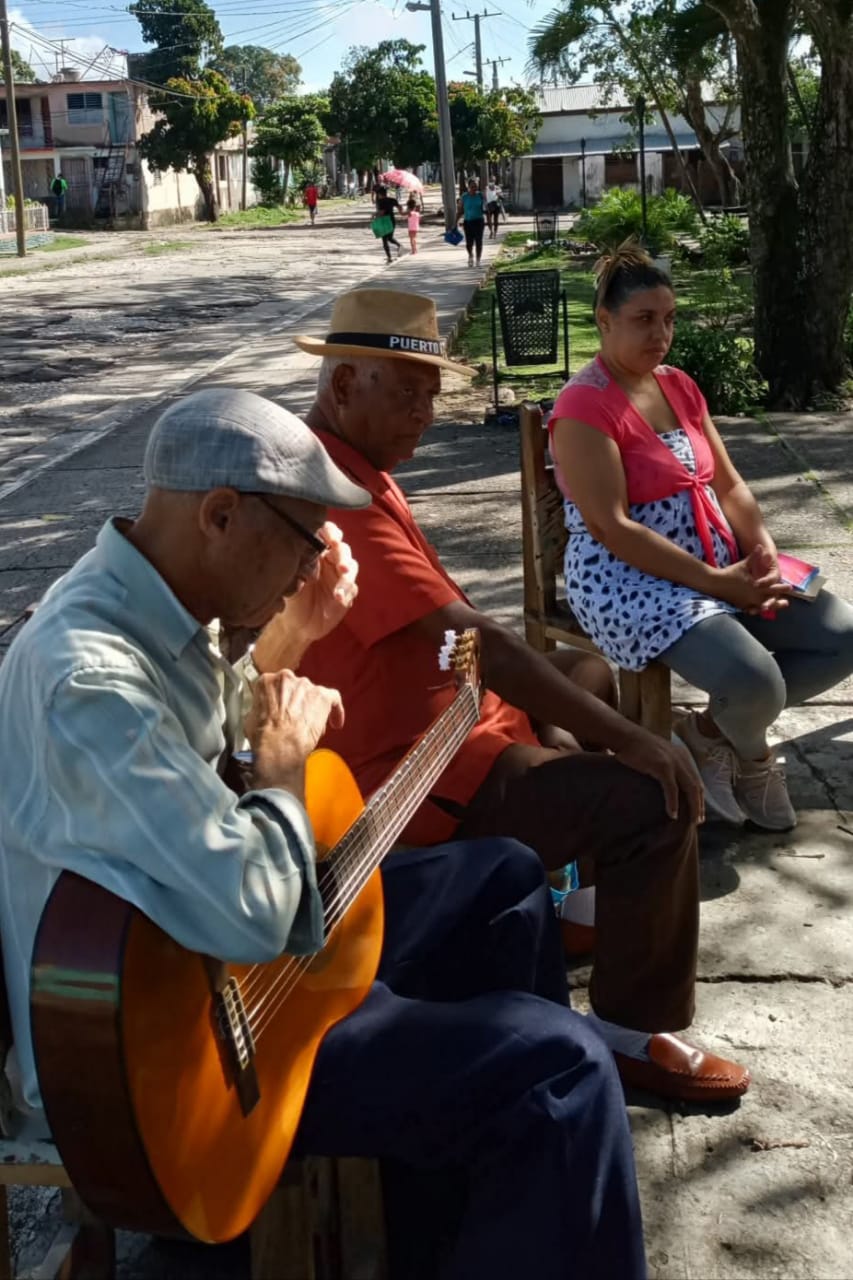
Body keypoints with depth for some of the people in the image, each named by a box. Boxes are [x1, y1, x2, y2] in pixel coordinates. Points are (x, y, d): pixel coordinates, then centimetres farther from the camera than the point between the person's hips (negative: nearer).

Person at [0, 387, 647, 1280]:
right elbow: (249, 913, -36)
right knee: (560, 1067, -21)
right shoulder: (90, 677, -31)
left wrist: (288, 645, 1)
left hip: (202, 952, 10)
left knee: (504, 879, 20)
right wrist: (287, 762, -17)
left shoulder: (149, 604, 0)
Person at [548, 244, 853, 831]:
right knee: (754, 681, -29)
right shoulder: (584, 407, -14)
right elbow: (612, 529, -21)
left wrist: (764, 553, -8)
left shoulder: (680, 385, 12)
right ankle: (752, 756, 10)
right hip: (629, 578, -8)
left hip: (723, 562, 8)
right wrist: (718, 582, -22)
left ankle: (711, 729, 9)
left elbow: (728, 483, 12)